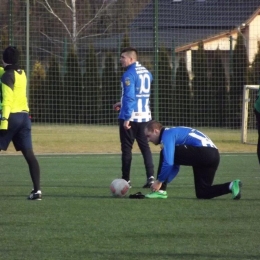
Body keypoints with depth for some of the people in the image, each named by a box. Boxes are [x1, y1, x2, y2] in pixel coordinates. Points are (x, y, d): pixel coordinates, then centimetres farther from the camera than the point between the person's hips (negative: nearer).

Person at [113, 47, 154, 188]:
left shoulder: (129, 74, -14)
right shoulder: (146, 73, 13)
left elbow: (129, 96, -19)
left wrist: (126, 117, -19)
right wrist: (122, 103, 28)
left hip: (130, 117, -7)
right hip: (144, 116, 7)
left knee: (126, 147, 2)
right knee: (145, 146, 8)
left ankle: (126, 180, 7)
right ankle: (150, 177, -4)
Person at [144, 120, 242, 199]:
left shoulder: (167, 135, -3)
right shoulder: (173, 133, 28)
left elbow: (168, 163, -14)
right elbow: (175, 166, 32)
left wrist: (159, 181, -3)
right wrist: (163, 182, 23)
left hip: (202, 152, -10)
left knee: (165, 154, -3)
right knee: (202, 193, 15)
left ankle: (160, 191, -1)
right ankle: (231, 186, 0)